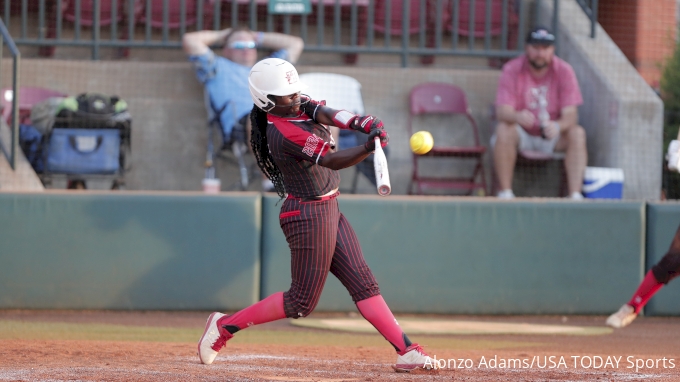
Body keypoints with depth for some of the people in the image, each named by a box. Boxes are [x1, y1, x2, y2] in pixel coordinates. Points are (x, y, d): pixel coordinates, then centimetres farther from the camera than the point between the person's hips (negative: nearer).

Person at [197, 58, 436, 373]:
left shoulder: (300, 107, 4)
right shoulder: (284, 133, -24)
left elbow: (328, 115, -10)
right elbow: (332, 161, -29)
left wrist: (363, 123, -30)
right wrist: (369, 147, -45)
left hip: (328, 210, 10)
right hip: (309, 215, -10)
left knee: (362, 284, 5)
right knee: (301, 302, -2)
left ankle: (406, 351, 3)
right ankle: (226, 326, 8)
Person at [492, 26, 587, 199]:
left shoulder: (564, 71, -7)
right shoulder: (512, 70, -10)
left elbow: (571, 114, -14)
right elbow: (502, 110, -20)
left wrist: (557, 126, -40)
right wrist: (517, 116, -46)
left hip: (552, 135, 1)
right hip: (522, 134, -1)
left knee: (577, 133, -27)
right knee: (503, 130, -32)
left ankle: (575, 195, -33)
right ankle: (505, 193, -29)